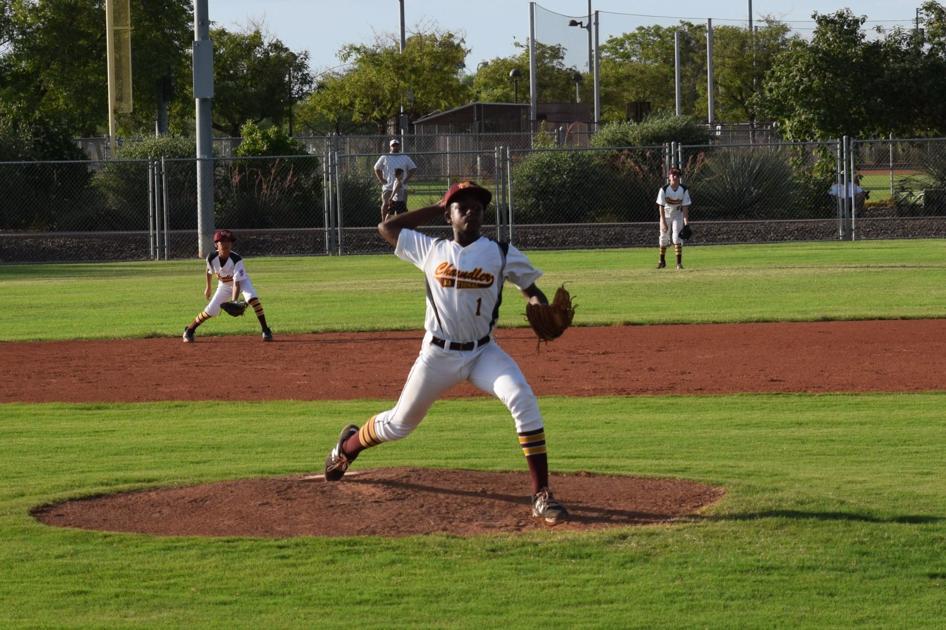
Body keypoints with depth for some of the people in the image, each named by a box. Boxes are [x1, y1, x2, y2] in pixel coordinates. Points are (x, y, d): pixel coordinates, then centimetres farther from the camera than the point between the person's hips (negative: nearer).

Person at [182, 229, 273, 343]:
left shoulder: (236, 259, -34)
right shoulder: (212, 258, -24)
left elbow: (237, 283, -36)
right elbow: (209, 271, 1)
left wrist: (234, 301, -47)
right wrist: (208, 287, 12)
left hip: (241, 282, -3)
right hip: (224, 285, 3)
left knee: (252, 298, -31)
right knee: (211, 310, -5)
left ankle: (265, 330, -24)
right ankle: (189, 330, 19)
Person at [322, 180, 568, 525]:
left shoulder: (501, 253, -3)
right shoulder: (430, 250, 0)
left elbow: (530, 289, 1)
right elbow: (386, 227, 9)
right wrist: (436, 209, 6)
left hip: (483, 352, 0)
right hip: (438, 354, 0)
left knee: (523, 399, -27)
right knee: (399, 424, 13)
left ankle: (541, 495, -25)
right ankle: (349, 445, 48)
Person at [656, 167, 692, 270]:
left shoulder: (684, 190, -16)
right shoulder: (664, 190, -19)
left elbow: (685, 207, -13)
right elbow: (661, 206, -18)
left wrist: (686, 221, -21)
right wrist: (663, 222, -23)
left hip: (677, 215, 0)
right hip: (666, 215, 0)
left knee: (677, 236, -14)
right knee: (664, 237, 5)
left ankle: (679, 262, -13)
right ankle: (662, 260, 25)